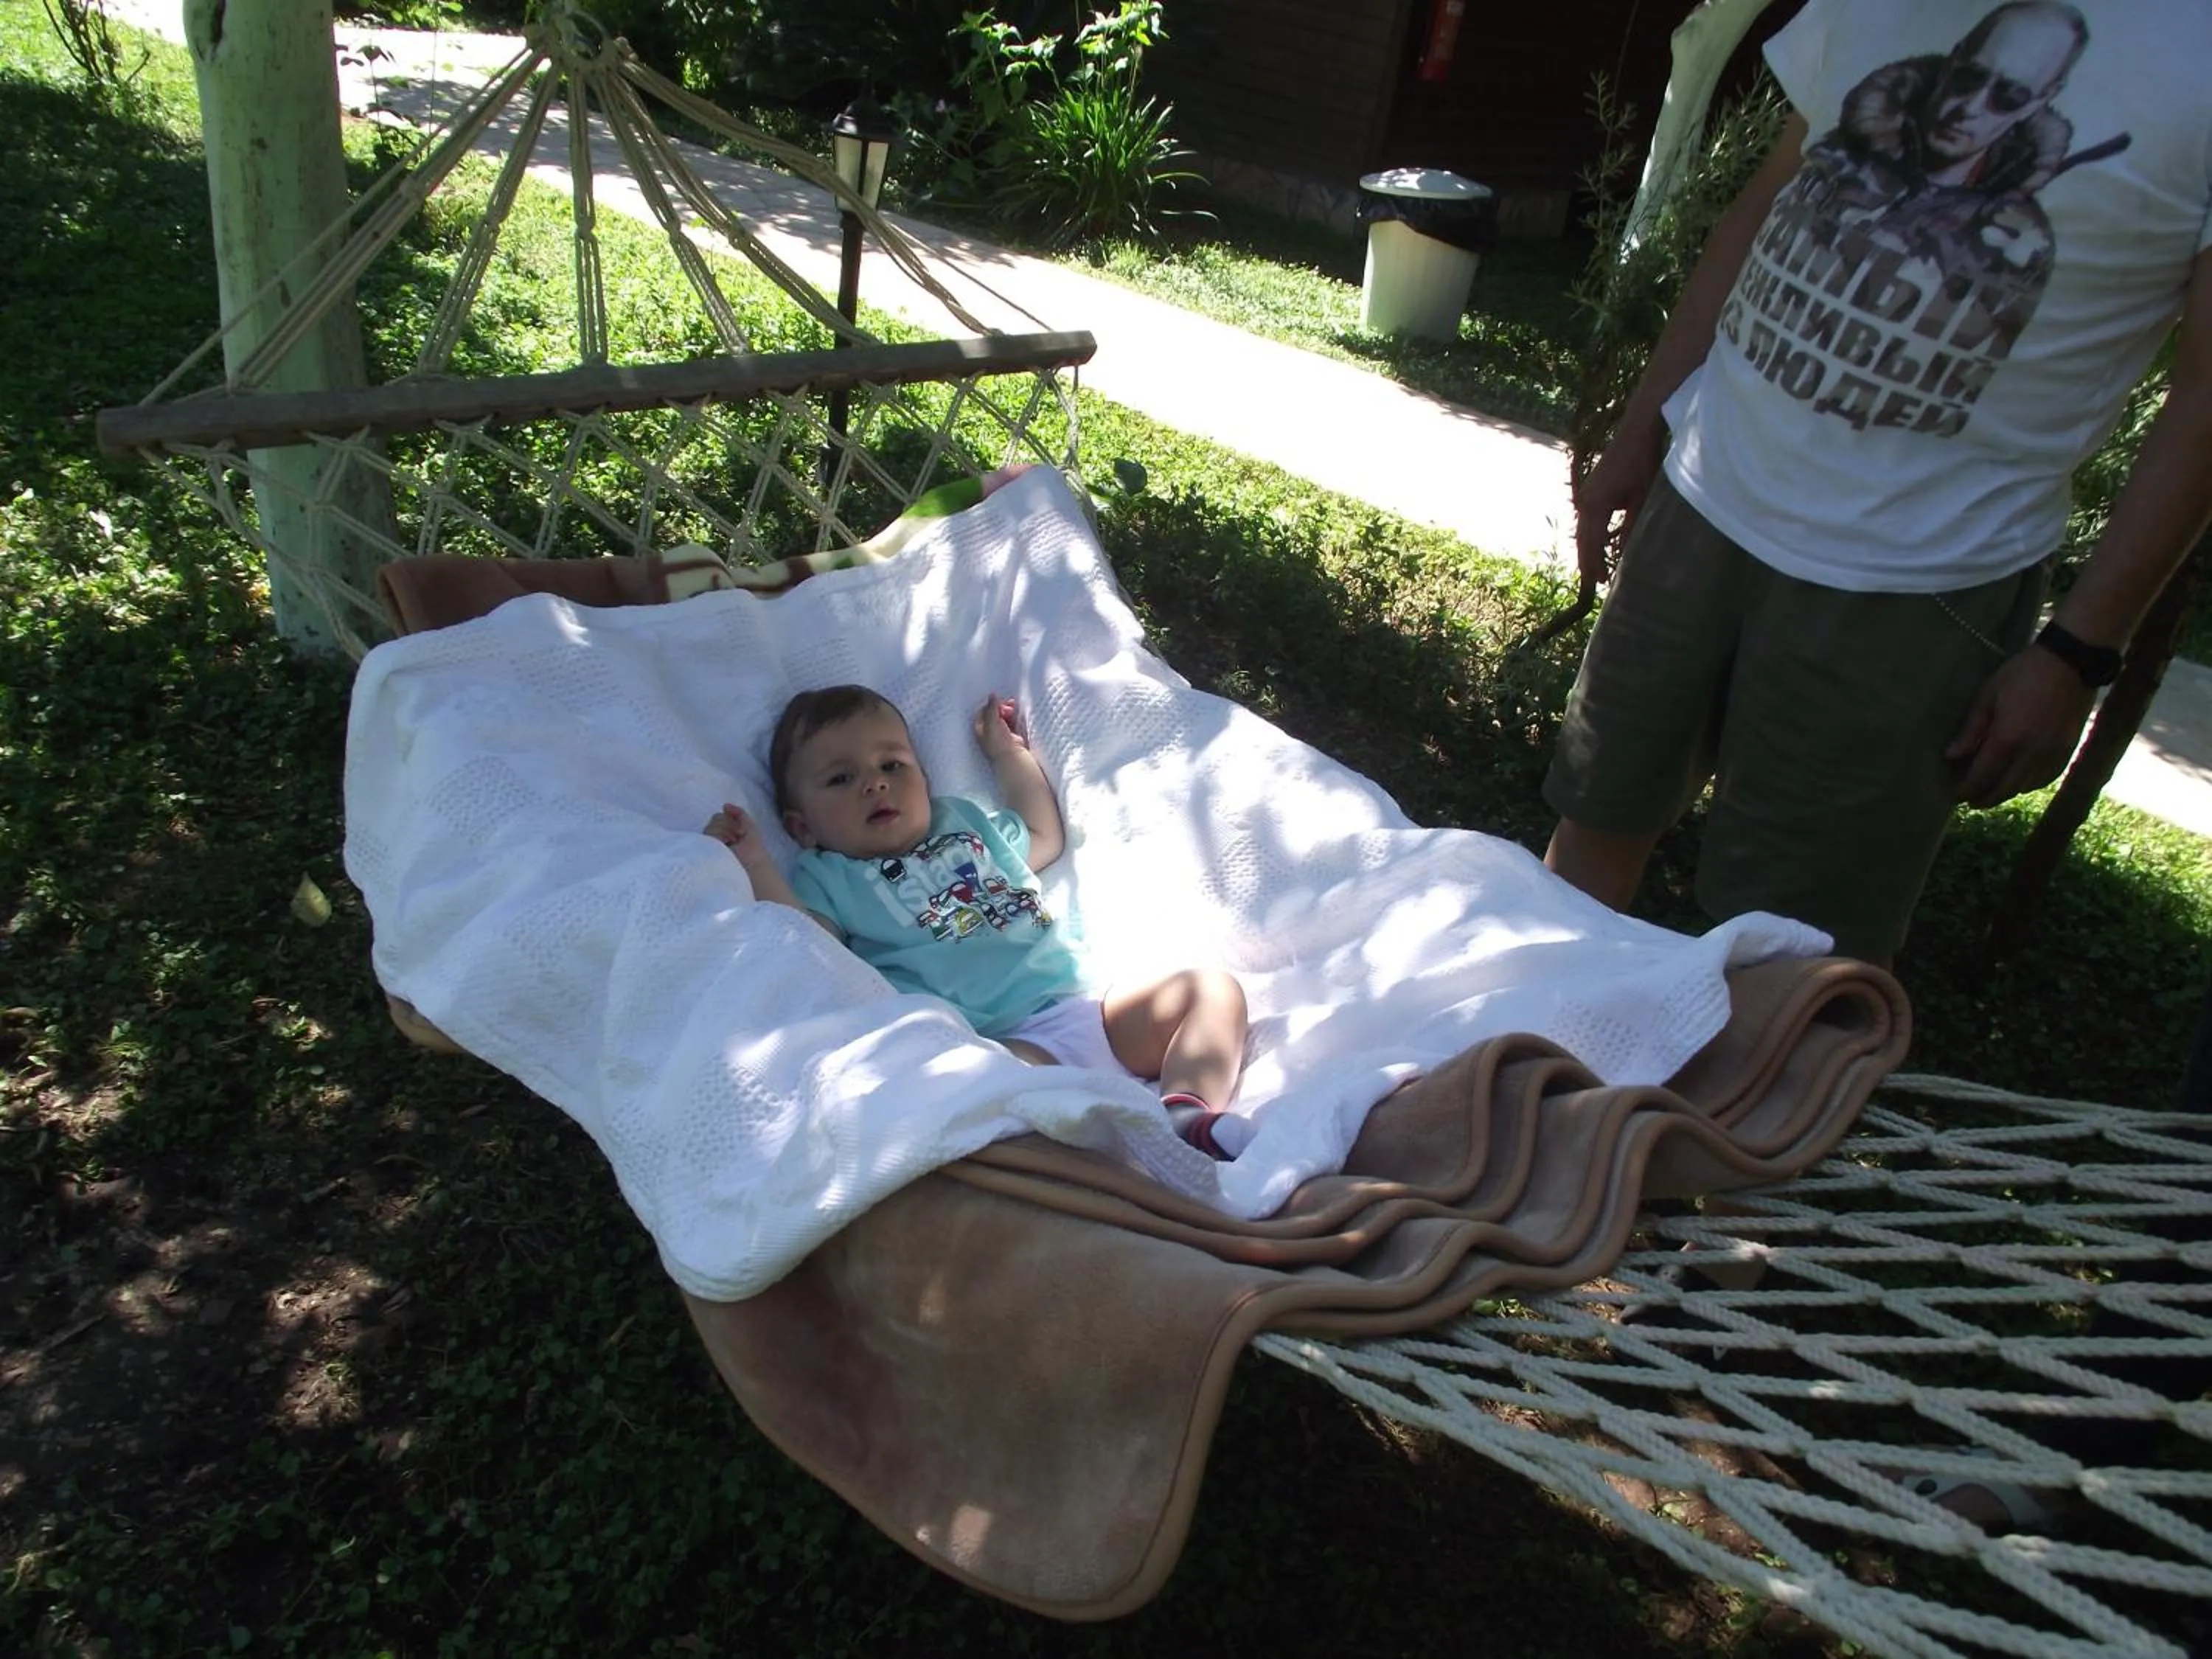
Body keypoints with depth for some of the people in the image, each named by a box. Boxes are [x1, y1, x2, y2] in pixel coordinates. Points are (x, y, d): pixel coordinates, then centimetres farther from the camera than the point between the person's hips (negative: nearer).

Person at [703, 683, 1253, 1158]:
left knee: (1212, 987, -11)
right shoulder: (829, 877, 17)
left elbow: (1046, 836, 46)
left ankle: (1190, 1112, -36)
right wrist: (754, 864, -11)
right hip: (1001, 1041, -6)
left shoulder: (968, 821, 32)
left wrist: (1008, 752, 45)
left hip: (1089, 1009, 7)